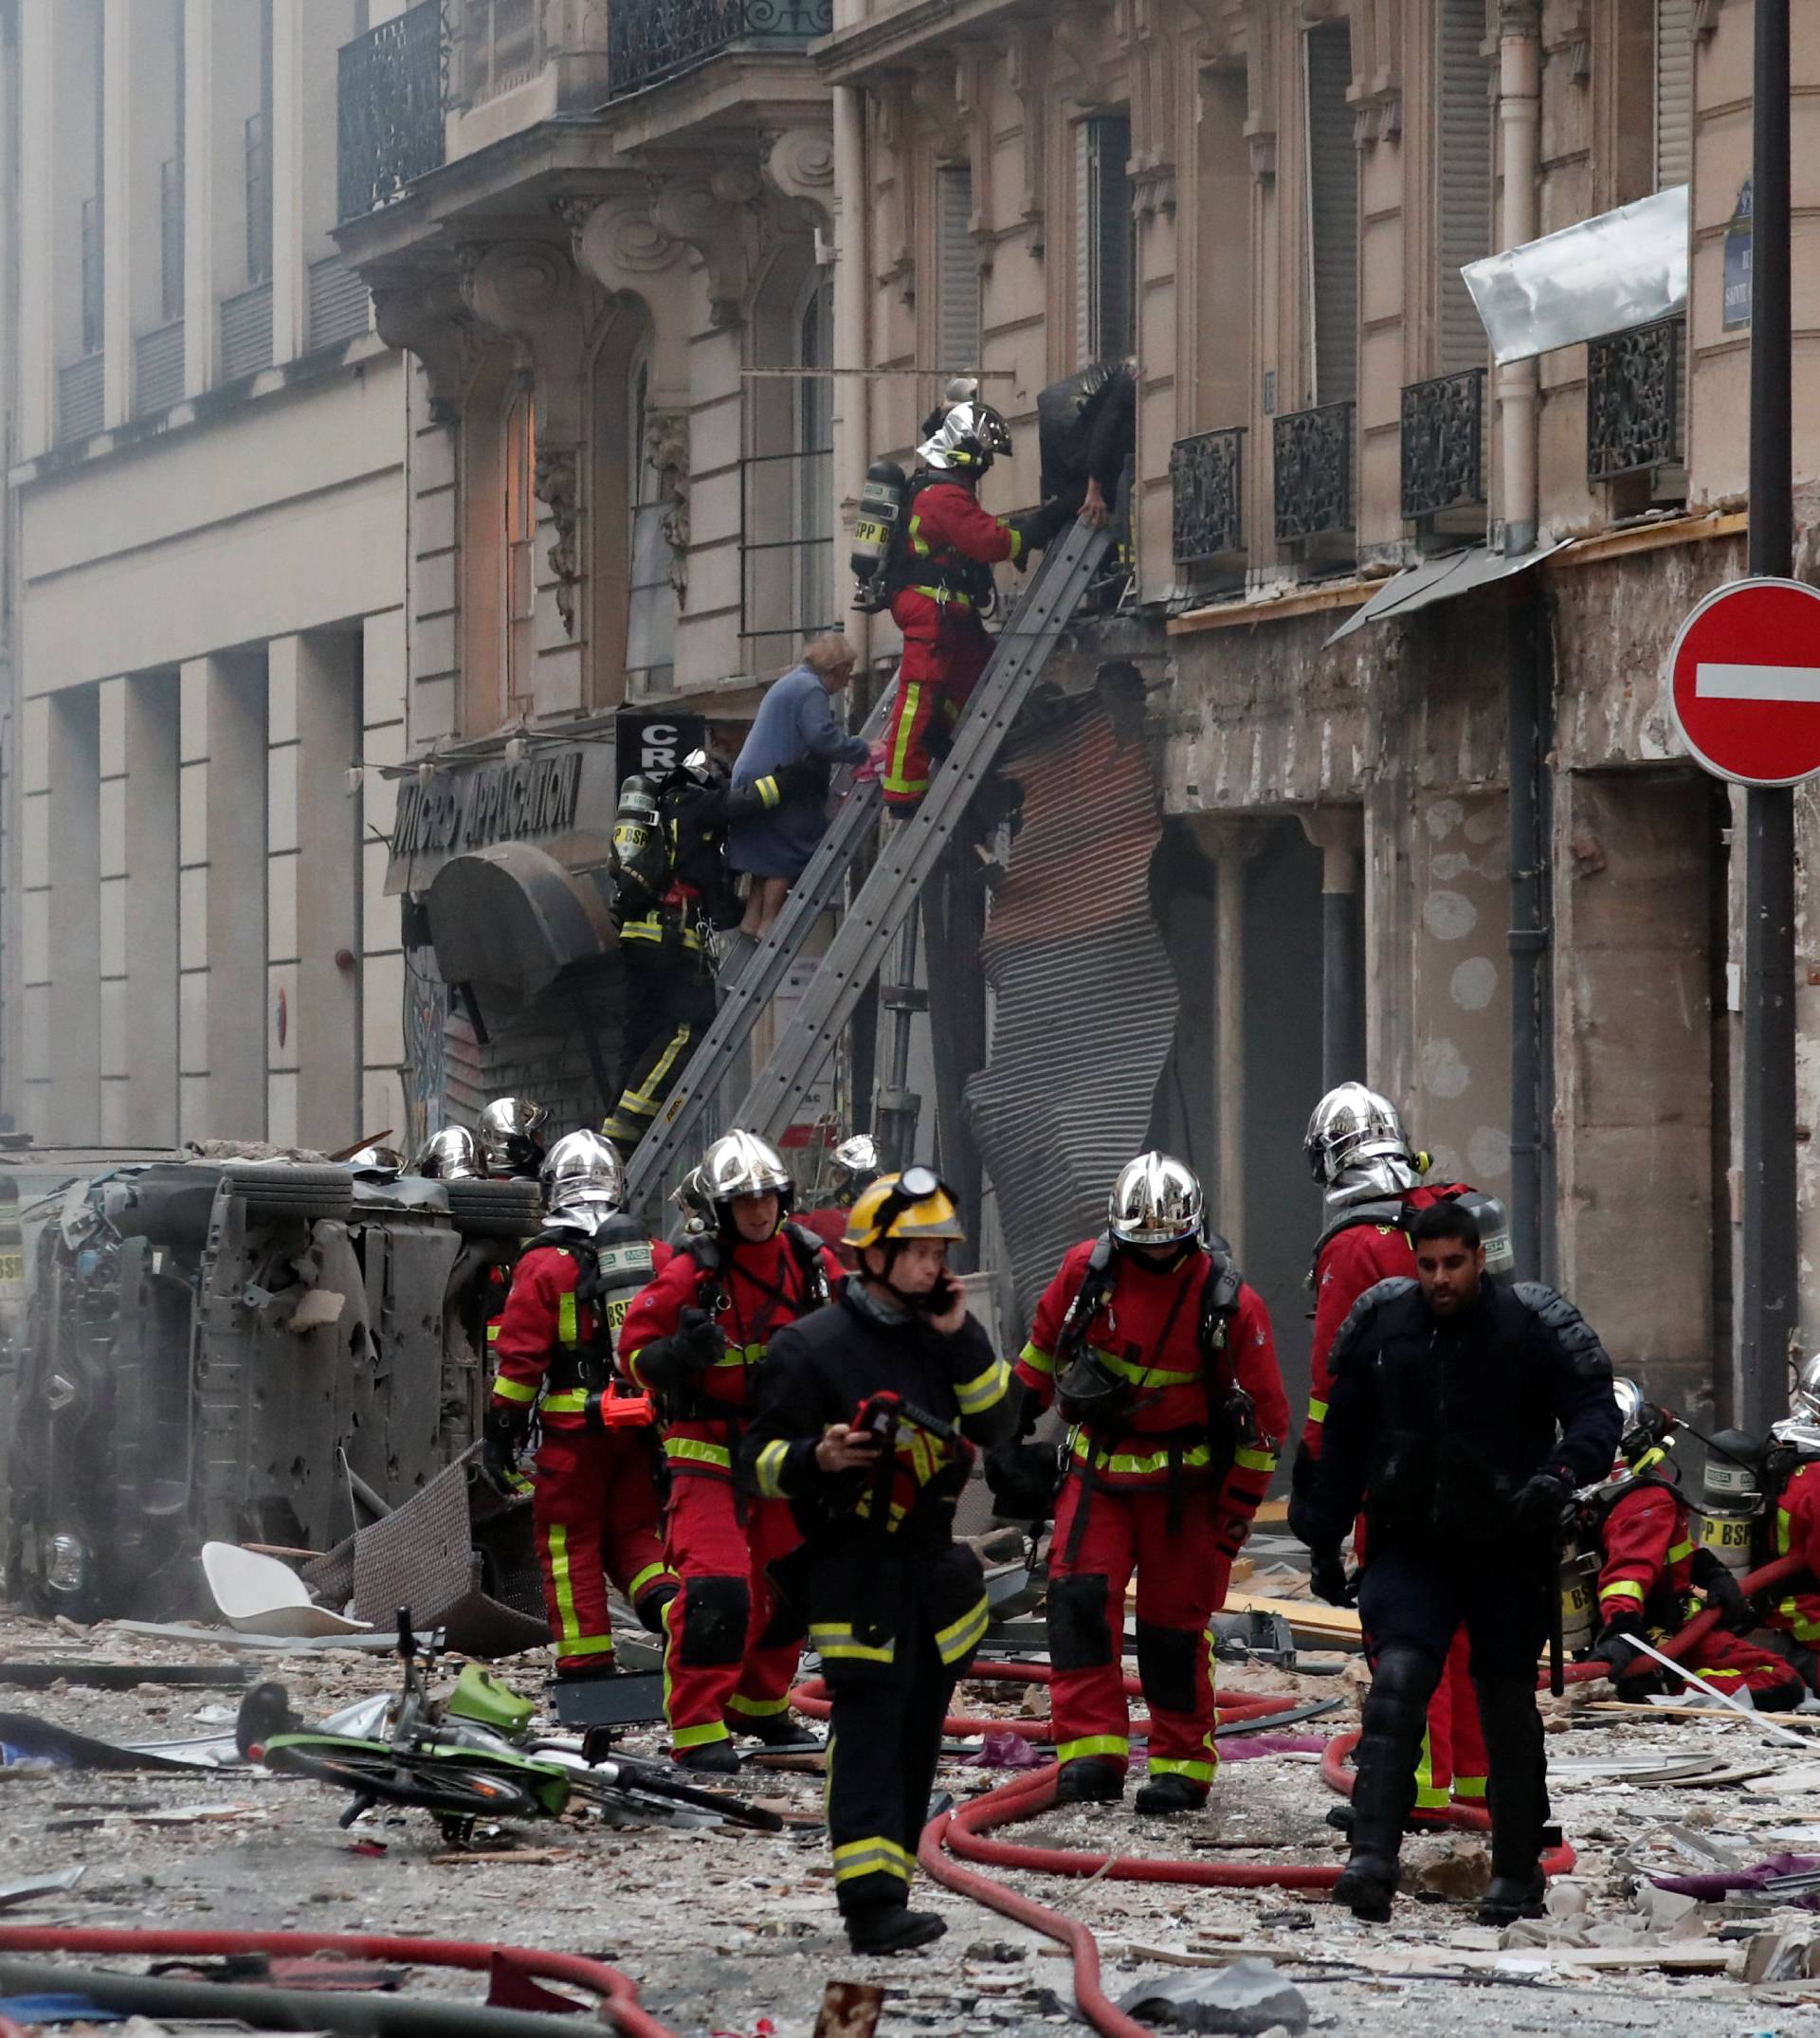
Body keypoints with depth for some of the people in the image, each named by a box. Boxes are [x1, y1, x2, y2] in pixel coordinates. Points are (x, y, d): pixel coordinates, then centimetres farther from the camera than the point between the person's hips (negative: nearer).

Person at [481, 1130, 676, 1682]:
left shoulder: (545, 1264, -9)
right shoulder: (650, 1256, 7)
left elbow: (520, 1358, -9)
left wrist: (500, 1434, -3)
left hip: (576, 1428, -5)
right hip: (642, 1424, 5)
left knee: (570, 1542, 5)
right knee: (632, 1530, 17)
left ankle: (586, 1662, 4)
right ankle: (664, 1597, -10)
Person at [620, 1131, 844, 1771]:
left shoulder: (811, 1263, 2)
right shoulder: (693, 1273, -14)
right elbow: (637, 1353, -11)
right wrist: (680, 1352, -29)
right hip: (709, 1449, -6)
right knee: (716, 1586, -17)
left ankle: (759, 1704, 34)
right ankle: (697, 1727, -13)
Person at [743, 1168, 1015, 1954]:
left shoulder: (942, 1334, 11)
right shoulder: (814, 1345, -6)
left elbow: (993, 1423, 4)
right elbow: (765, 1456, -4)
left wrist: (962, 1340, -6)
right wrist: (817, 1457, -25)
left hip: (932, 1559, 7)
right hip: (852, 1570, -7)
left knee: (916, 1736, 11)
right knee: (868, 1728, -15)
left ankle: (882, 1889, 20)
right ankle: (872, 1901, -22)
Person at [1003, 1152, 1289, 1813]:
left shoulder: (1229, 1302, -14)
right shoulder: (1088, 1269, -7)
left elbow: (1265, 1416, -6)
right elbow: (1046, 1338, 13)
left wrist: (1240, 1507, -5)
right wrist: (1018, 1414, 19)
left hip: (1183, 1485, -2)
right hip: (1098, 1467, 2)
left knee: (1174, 1625, 1)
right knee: (1078, 1599, -12)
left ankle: (1182, 1766, 13)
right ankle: (1091, 1752, -11)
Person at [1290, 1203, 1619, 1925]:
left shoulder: (1532, 1324, -7)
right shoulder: (1379, 1323, 2)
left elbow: (1597, 1409, -5)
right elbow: (1343, 1439, 12)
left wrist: (1564, 1470, -27)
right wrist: (1324, 1540, 13)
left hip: (1508, 1551, -1)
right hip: (1410, 1548, 1)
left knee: (1508, 1706, 9)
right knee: (1397, 1682, -18)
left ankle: (1518, 1872, 21)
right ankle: (1372, 1859, -25)